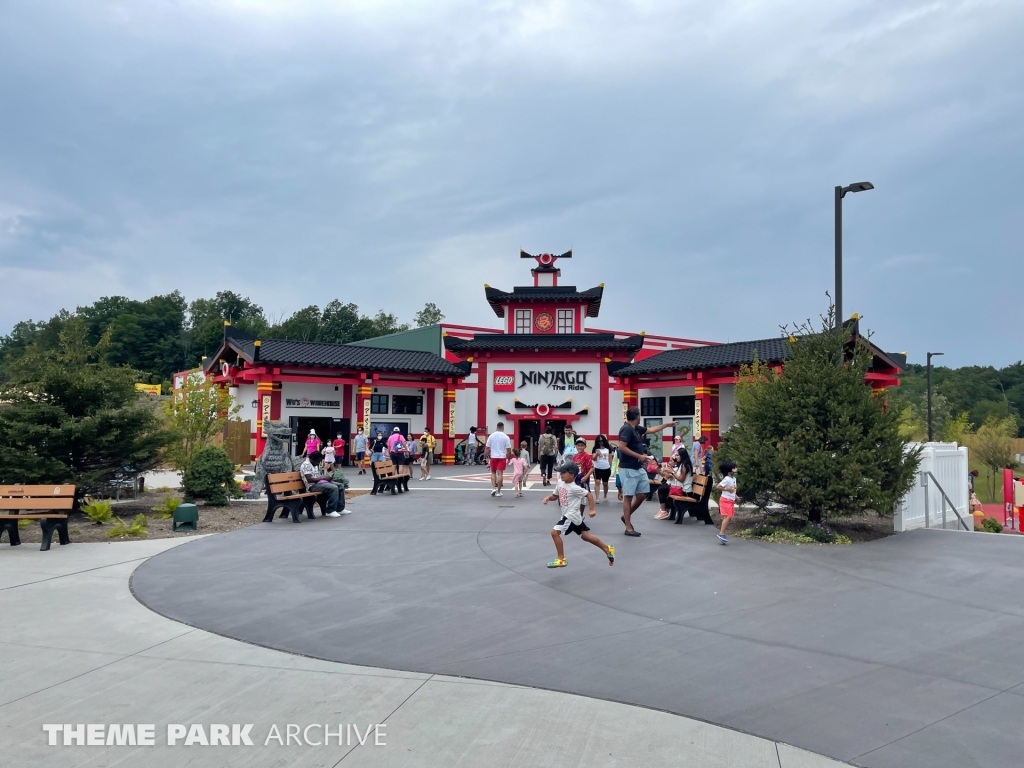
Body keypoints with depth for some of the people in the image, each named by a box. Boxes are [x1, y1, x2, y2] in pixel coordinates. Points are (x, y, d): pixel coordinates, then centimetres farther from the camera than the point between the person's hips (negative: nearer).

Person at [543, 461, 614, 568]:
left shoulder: (574, 488, -20)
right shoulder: (560, 483, 3)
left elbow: (589, 495, -15)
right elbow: (555, 496, 15)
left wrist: (592, 510, -18)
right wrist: (548, 498, -6)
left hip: (571, 516, -9)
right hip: (569, 515, 9)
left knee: (555, 532, -14)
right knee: (586, 536, 16)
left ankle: (561, 560, -5)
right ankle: (607, 549, 29)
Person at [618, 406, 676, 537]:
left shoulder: (636, 429, 12)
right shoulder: (627, 429, -16)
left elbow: (650, 429, 29)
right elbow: (622, 447, -24)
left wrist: (666, 425, 34)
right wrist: (639, 456, -21)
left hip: (639, 468, 9)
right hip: (628, 469, -9)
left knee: (643, 494, 11)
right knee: (628, 496, -4)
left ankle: (627, 516, 27)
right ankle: (628, 528, 0)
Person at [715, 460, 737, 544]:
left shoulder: (734, 479, 11)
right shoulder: (727, 479, -16)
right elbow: (718, 486, -20)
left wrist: (735, 496, 11)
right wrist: (727, 489, -22)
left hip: (731, 501, 9)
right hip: (725, 500, -9)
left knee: (729, 517, 7)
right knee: (727, 517, -15)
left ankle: (722, 534, 13)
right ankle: (721, 533, -13)